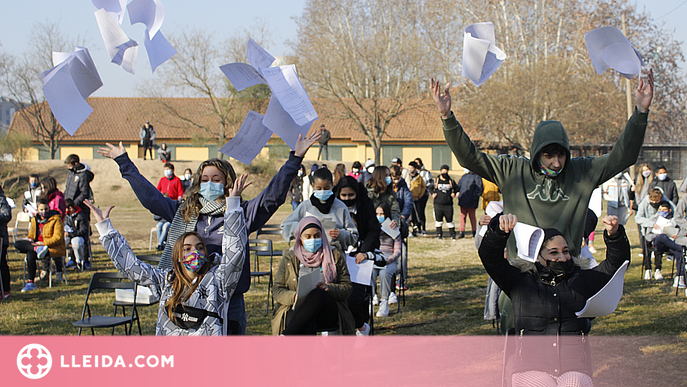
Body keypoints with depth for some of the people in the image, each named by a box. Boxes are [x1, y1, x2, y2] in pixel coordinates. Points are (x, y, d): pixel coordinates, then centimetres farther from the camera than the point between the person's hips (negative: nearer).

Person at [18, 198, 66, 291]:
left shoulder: (56, 219, -3)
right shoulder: (35, 220, 16)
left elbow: (58, 237, -11)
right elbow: (31, 235, 22)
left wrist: (44, 243, -21)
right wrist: (30, 240, -4)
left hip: (54, 247, -7)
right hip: (38, 244, 7)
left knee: (31, 254, -32)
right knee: (17, 244, -15)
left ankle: (30, 282, -27)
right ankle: (38, 249, -34)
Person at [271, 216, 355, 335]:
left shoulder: (334, 255, 16)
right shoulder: (290, 257, 16)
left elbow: (347, 287, 10)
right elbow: (276, 290, 12)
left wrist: (329, 288, -13)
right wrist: (294, 297, -10)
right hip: (297, 310, 0)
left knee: (318, 294, -36)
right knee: (307, 324, -38)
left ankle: (286, 337, -38)